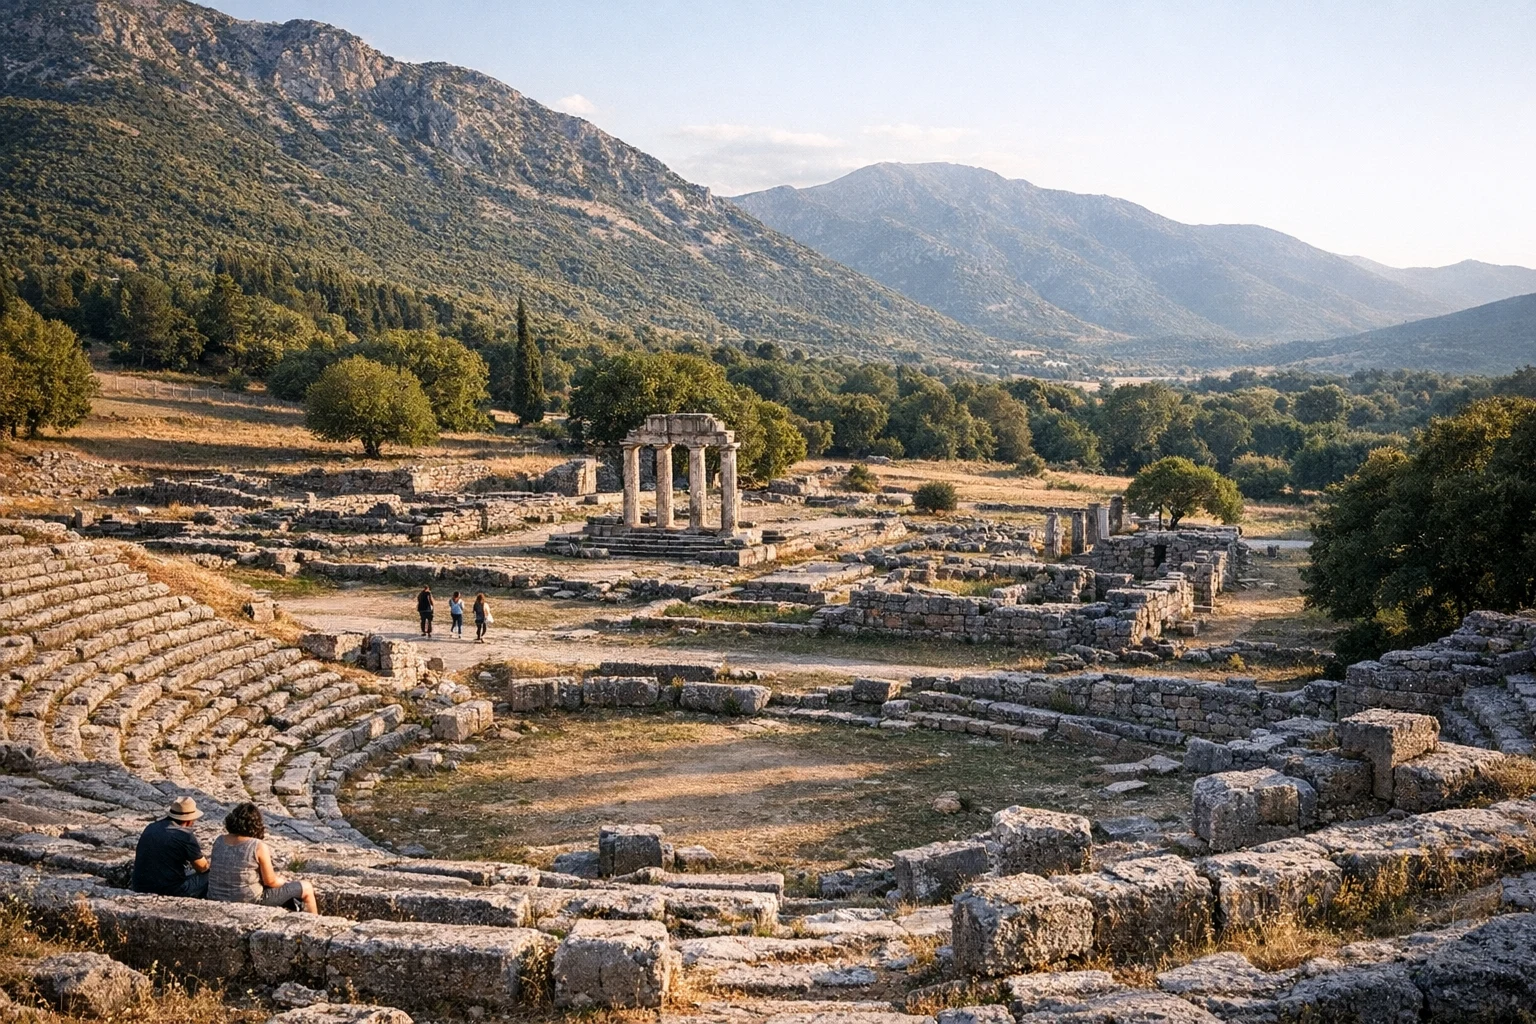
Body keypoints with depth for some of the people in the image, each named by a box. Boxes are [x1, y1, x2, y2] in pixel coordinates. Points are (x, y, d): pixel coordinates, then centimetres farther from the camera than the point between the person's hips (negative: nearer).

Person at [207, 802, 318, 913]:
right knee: (307, 888, 8)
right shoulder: (259, 847, -19)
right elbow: (270, 881, -13)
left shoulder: (219, 841, -2)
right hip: (250, 900, -7)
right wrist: (282, 881, 9)